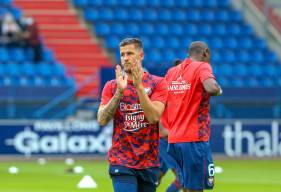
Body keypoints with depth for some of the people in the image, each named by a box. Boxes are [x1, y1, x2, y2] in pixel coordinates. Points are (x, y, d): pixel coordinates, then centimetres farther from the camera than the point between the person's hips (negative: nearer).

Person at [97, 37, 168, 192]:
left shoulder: (157, 83, 1)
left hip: (149, 163, 1)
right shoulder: (111, 86, 5)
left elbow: (154, 117, -13)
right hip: (121, 162, -1)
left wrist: (139, 86, -19)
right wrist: (119, 91, -15)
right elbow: (102, 120, -6)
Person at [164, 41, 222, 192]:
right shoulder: (202, 67, -5)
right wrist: (218, 90, -4)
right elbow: (212, 88, -24)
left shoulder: (171, 72, 15)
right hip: (195, 139, -7)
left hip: (173, 140, 7)